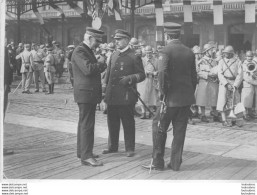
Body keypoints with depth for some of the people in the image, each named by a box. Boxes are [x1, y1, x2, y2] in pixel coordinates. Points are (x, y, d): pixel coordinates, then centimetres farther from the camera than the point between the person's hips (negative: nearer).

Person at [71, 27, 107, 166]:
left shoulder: (88, 51, 18)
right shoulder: (79, 51, -15)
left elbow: (96, 69, 19)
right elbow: (88, 69, -28)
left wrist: (100, 63, -1)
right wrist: (100, 63, -12)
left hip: (90, 93, 11)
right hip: (85, 92, -11)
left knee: (84, 123, 16)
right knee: (86, 124, -10)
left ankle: (82, 151, 26)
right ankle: (86, 156, -8)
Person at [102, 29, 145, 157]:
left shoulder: (134, 56, -5)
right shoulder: (114, 55, 15)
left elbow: (141, 75, -5)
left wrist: (129, 78, -19)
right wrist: (105, 84, 11)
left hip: (126, 95, -6)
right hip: (112, 95, 6)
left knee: (128, 123, 2)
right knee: (112, 122, 13)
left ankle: (130, 148, 12)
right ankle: (112, 146, 26)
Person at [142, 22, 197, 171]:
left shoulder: (166, 51, -10)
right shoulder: (189, 52, 7)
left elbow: (162, 73, -23)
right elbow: (194, 76, 11)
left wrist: (164, 92, -12)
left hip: (172, 97, -5)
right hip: (187, 98, 5)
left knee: (159, 127, 7)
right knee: (180, 130, 11)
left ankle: (158, 162, 10)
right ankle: (176, 163, 16)